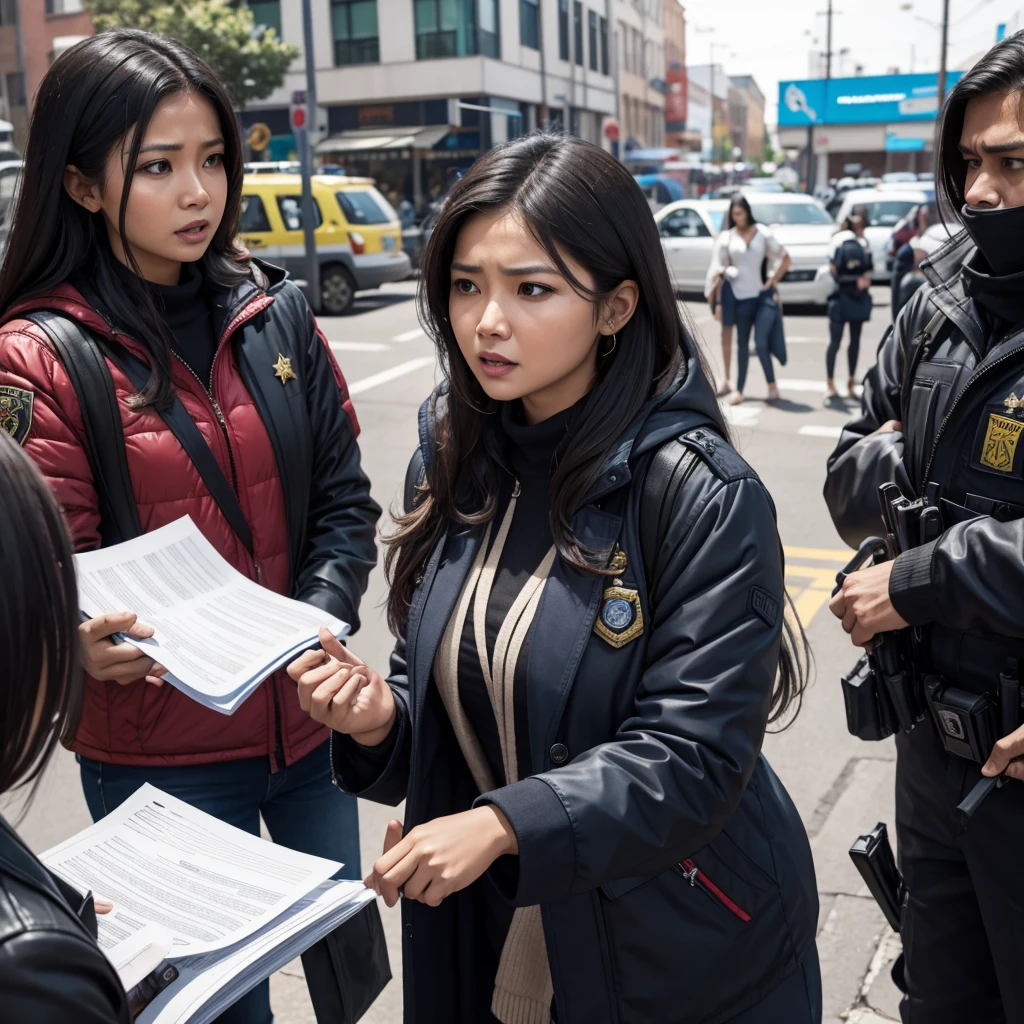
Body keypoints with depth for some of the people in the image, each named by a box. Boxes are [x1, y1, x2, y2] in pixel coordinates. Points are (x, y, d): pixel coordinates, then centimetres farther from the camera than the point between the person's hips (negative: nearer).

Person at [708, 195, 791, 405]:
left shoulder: (762, 233, 5)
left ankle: (772, 385, 6)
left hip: (762, 295, -1)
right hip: (739, 297, 1)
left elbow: (785, 258, 10)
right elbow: (718, 272, 3)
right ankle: (738, 389, 13)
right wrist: (719, 303, -6)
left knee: (761, 343, -10)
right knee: (742, 344, 8)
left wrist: (773, 281, 1)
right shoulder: (726, 238, 5)